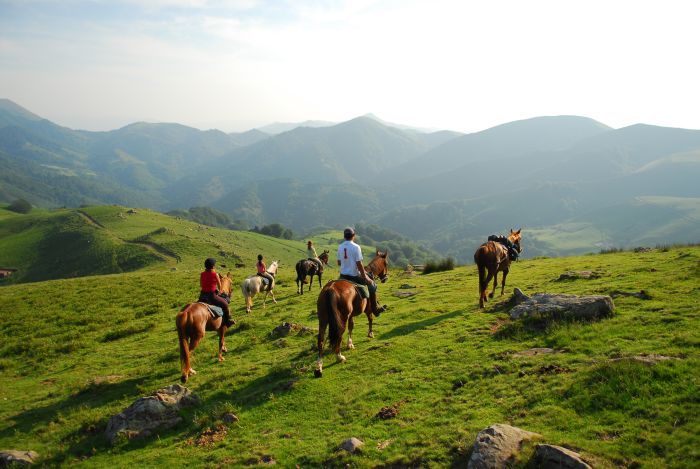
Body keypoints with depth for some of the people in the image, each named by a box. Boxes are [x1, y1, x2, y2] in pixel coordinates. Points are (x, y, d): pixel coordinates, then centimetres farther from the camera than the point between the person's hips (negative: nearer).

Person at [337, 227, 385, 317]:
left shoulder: (340, 247, 2)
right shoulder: (356, 247, -16)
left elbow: (339, 262, 9)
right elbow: (359, 264, -18)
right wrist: (365, 277, -10)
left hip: (343, 275, 6)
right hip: (354, 276, -6)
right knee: (372, 285, 13)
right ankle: (375, 310, 17)